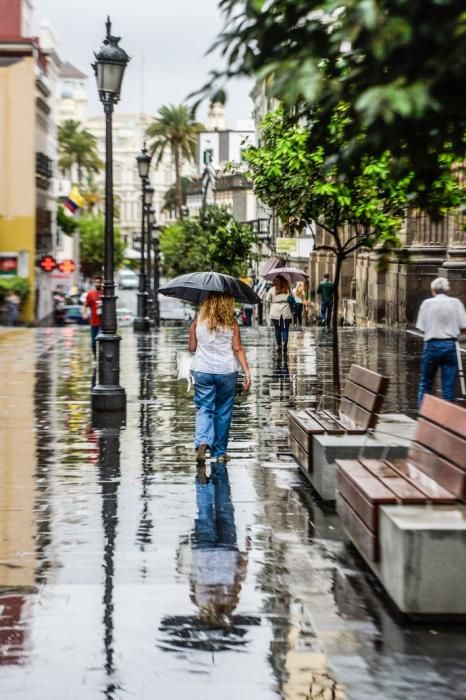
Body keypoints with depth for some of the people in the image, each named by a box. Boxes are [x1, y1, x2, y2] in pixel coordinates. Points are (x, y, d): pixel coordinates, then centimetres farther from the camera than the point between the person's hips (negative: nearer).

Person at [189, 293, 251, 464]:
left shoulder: (198, 321, -2)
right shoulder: (231, 323, -5)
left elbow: (191, 348, 3)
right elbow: (238, 349, -8)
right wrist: (247, 372, -7)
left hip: (202, 371, 0)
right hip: (226, 372, 0)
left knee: (204, 409, 5)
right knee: (223, 412, 11)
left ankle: (202, 442, -21)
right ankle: (219, 452, 18)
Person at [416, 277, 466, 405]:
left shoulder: (427, 303, -3)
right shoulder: (455, 303, -1)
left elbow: (422, 327, -4)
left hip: (432, 345, 0)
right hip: (450, 345, 0)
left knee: (426, 383, 13)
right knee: (449, 385, 5)